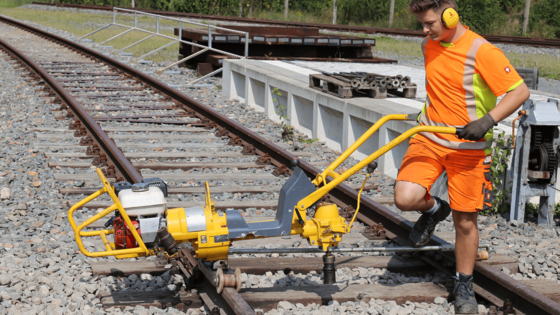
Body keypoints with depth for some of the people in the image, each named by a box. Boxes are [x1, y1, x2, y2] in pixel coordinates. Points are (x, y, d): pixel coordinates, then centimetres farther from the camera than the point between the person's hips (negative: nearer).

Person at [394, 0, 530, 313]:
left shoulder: (482, 52, -17)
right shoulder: (430, 45, 3)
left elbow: (520, 91, -18)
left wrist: (488, 120, -28)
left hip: (469, 147, -4)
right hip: (429, 138, 4)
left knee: (465, 221, 3)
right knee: (405, 199, -17)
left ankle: (464, 287, 25)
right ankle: (434, 209, 18)